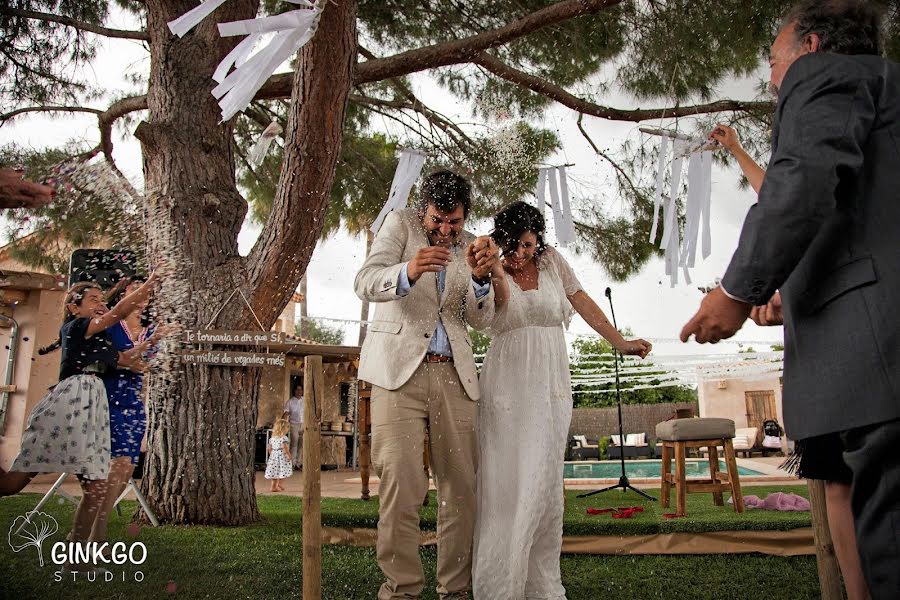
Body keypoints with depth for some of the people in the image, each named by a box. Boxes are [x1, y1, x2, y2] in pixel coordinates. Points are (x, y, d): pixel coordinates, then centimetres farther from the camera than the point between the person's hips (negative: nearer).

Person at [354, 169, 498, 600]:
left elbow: (481, 319, 5)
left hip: (454, 375, 4)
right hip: (400, 369, -3)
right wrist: (407, 271, -32)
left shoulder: (469, 245, 15)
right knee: (400, 483, -9)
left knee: (463, 486, 3)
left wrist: (480, 279, -16)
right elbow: (365, 283, -11)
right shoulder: (400, 224, 5)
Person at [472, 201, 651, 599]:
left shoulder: (551, 261, 11)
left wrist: (621, 343, 11)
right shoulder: (497, 270, 2)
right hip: (508, 382, -2)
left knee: (545, 478, 4)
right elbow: (501, 298, -21)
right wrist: (493, 271, -42)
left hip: (551, 382, 3)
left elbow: (583, 303, 14)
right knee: (508, 477, -5)